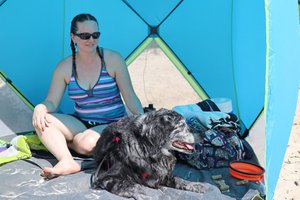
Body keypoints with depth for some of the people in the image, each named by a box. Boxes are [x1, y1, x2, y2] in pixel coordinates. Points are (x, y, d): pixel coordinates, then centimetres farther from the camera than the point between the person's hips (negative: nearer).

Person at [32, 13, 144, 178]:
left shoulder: (112, 59, -8)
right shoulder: (65, 67, -1)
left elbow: (130, 97, -7)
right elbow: (52, 102, 1)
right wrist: (40, 108, -24)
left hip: (113, 125, -3)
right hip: (81, 124, 3)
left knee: (87, 144, -35)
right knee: (41, 119, -21)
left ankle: (58, 141, -4)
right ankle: (67, 162, -34)